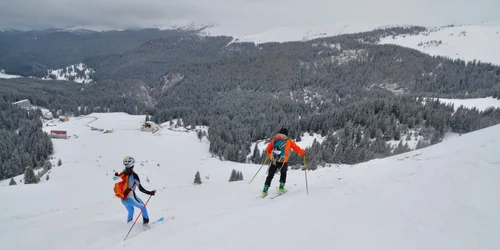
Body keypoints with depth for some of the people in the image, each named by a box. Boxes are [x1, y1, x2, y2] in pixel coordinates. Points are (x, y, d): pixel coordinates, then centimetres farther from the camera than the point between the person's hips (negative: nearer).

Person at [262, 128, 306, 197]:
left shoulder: (274, 139, 10)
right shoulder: (288, 141, 4)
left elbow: (268, 150, 14)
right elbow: (296, 148, 7)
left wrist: (271, 155, 34)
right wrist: (303, 153, 23)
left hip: (273, 161, 1)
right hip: (283, 162, -1)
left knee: (270, 176, 13)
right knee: (283, 173, 27)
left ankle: (265, 191, 6)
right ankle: (281, 188, 19)